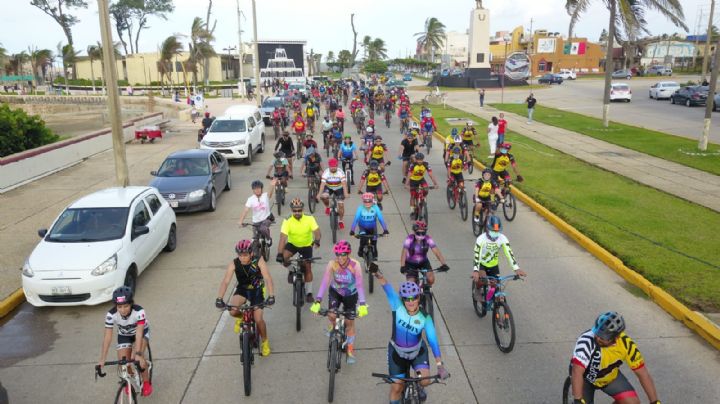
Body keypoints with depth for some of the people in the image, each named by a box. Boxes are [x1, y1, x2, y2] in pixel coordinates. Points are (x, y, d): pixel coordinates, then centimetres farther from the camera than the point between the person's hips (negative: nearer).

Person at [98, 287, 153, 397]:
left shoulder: (139, 311, -37)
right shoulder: (111, 314, -32)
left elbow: (139, 334, -38)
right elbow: (107, 337, -28)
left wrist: (138, 353, -48)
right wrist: (102, 359, -30)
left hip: (141, 331, -2)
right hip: (124, 335, 3)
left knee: (138, 357, -26)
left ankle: (146, 382, -1)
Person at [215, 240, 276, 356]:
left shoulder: (259, 261, -25)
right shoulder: (234, 264, -21)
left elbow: (268, 278, -31)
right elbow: (225, 281, -27)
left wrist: (271, 296, -43)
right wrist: (219, 298, -41)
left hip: (256, 289, -1)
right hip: (242, 289, 2)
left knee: (258, 319, -11)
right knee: (233, 311, -26)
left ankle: (265, 341, 18)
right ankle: (241, 317, 12)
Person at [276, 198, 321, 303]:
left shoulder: (309, 219, -23)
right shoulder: (287, 221, -25)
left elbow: (316, 231, -31)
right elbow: (283, 238, -31)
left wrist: (317, 240, -54)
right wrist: (279, 253, -42)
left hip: (306, 245, 0)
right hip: (292, 244, 0)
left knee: (308, 268, -1)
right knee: (284, 257, -28)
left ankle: (309, 293, 15)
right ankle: (291, 270, 4)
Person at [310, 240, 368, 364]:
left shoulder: (355, 265, -31)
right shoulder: (332, 264, -27)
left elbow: (359, 285, -32)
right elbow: (325, 282, -30)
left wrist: (362, 304, -41)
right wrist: (317, 301, -37)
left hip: (351, 294, -1)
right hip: (335, 292, 1)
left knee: (350, 322, 6)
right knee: (331, 315, -20)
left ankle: (350, 349, 29)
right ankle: (334, 326, 19)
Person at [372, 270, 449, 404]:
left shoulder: (425, 318, -23)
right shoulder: (397, 306, -26)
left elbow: (433, 340, -26)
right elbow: (388, 288, -40)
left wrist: (440, 365, -33)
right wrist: (379, 275, -59)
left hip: (417, 350, 0)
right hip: (397, 351, 0)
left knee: (425, 380, -13)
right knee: (397, 387, 0)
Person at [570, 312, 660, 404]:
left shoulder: (625, 343, -27)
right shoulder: (586, 340, -39)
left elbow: (642, 372, -19)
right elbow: (577, 372, -46)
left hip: (610, 377, 3)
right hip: (586, 377, -3)